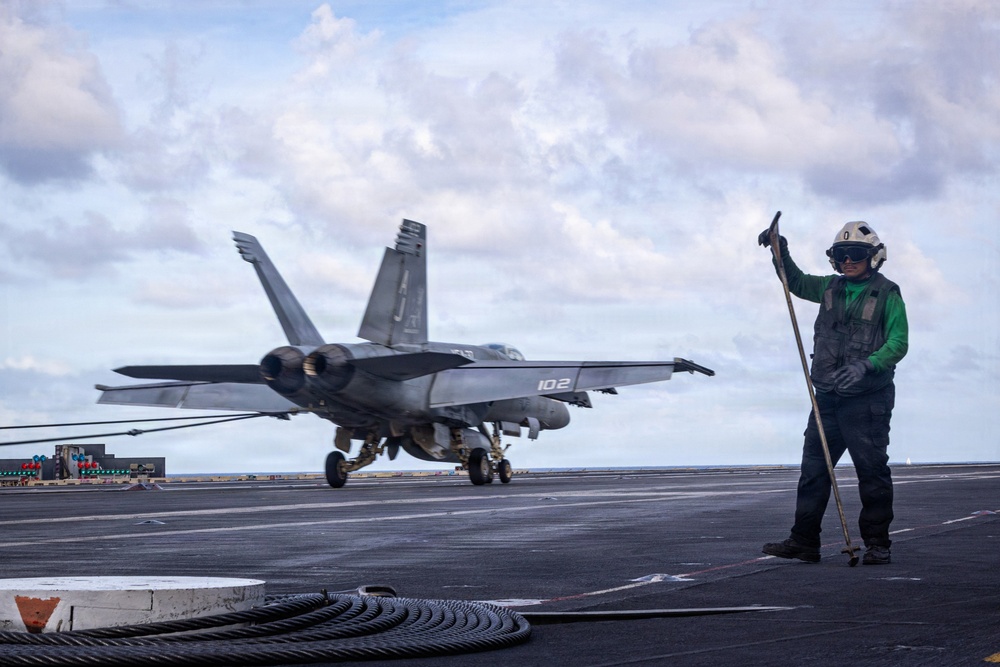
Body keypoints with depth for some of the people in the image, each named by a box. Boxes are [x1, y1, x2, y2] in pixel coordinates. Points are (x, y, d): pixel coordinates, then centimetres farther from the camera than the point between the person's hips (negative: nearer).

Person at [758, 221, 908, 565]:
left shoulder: (886, 294, -4)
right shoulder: (831, 288, 14)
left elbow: (898, 342, -11)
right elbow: (797, 282, 28)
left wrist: (866, 365, -25)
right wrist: (781, 253, 12)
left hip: (867, 398, -6)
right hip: (828, 397, 6)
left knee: (872, 469, -4)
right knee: (813, 469, 5)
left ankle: (877, 543, 4)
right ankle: (803, 541, 8)